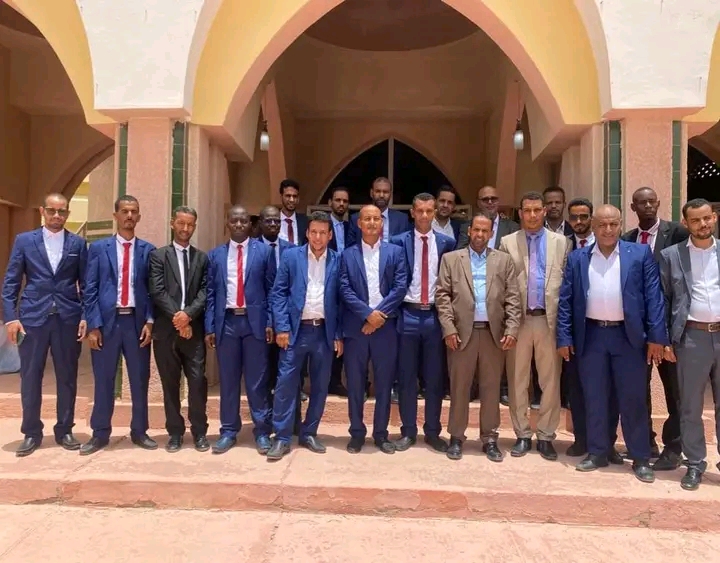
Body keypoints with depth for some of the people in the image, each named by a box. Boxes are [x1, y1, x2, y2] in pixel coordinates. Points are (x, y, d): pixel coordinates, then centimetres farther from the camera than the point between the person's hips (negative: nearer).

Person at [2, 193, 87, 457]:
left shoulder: (78, 243, 7)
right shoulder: (24, 240, 6)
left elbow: (85, 283, 6)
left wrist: (86, 317, -3)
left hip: (68, 318, 0)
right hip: (32, 317, 0)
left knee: (67, 377, 6)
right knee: (30, 378, 5)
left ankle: (64, 430, 19)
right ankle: (31, 433, 18)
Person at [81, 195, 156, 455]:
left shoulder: (148, 250, 6)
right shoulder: (98, 247, 5)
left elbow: (152, 289, 5)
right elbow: (90, 289, 1)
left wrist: (150, 321, -5)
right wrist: (93, 325, -6)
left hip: (137, 321, 1)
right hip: (106, 320, 0)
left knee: (140, 380, 7)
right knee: (103, 380, 7)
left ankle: (139, 432, 20)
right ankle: (100, 433, 20)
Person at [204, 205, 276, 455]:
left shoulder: (264, 251, 3)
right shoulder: (215, 255, 10)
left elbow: (272, 289, 2)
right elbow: (210, 293, 8)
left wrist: (270, 322, -5)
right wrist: (209, 326, 2)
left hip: (255, 321, -2)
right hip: (226, 322, 2)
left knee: (257, 381, 3)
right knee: (228, 380, 9)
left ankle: (262, 432, 14)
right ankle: (228, 431, 21)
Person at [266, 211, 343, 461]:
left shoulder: (338, 261, 3)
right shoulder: (291, 256, 2)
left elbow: (341, 299, 4)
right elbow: (278, 293, 0)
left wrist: (339, 335, 0)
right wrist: (281, 328, -8)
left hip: (325, 332, 1)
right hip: (296, 330, -1)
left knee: (319, 385, 9)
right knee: (286, 383, -1)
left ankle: (309, 433, 23)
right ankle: (282, 438, 9)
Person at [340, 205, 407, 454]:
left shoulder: (395, 252, 7)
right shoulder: (347, 254, 6)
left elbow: (400, 287, -3)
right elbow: (345, 290, -3)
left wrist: (380, 314, -12)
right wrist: (368, 314, -14)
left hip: (386, 326, 0)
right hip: (356, 326, 0)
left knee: (384, 383, 8)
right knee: (355, 383, 7)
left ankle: (381, 433, 21)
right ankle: (357, 433, 20)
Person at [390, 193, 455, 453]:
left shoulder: (447, 243, 5)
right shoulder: (398, 242, 0)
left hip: (435, 316, 1)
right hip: (408, 315, -1)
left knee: (435, 377, 9)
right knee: (406, 377, 7)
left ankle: (433, 431, 23)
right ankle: (408, 431, 20)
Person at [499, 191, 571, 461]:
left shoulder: (562, 242, 6)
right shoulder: (508, 242, 5)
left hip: (550, 320, 0)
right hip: (518, 320, 0)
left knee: (551, 381, 5)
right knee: (517, 380, 6)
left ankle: (546, 436, 18)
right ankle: (523, 435, 19)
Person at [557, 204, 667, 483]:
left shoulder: (640, 254, 1)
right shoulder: (577, 258, 5)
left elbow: (653, 296, -2)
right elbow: (565, 300, 4)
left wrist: (657, 336, -8)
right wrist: (564, 337, -1)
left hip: (628, 335, -1)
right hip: (591, 336, 2)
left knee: (633, 398, 6)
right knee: (594, 398, 10)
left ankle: (641, 458, 19)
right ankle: (597, 452, 23)